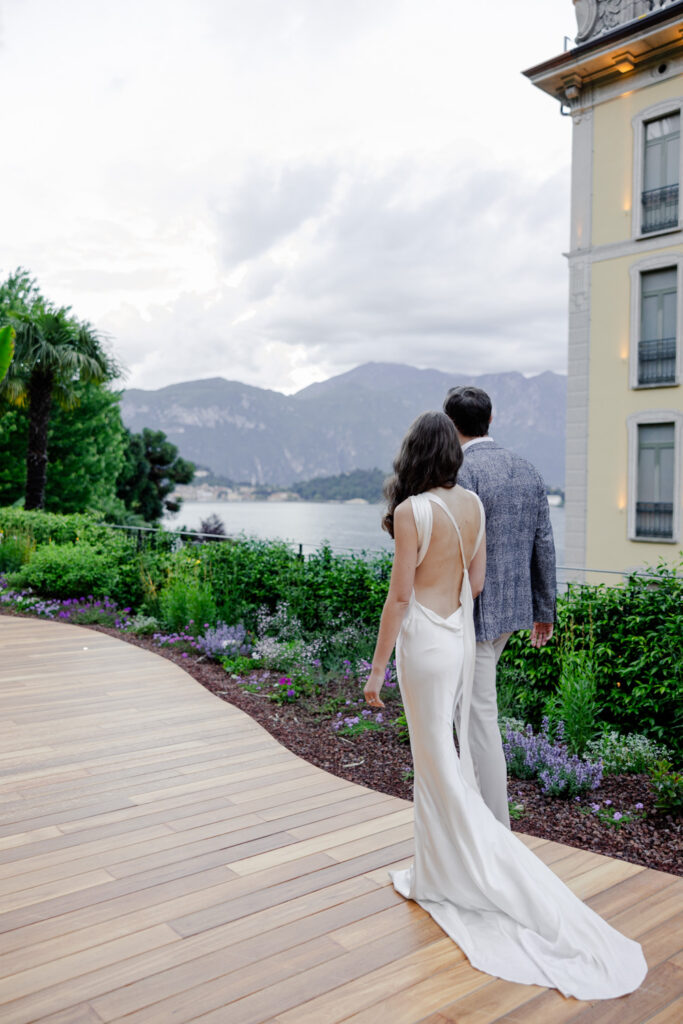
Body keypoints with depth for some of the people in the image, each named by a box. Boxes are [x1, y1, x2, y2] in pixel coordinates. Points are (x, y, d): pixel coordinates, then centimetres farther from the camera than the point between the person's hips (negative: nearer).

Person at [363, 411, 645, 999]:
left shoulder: (411, 511, -18)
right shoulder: (473, 504, 2)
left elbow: (400, 594, -17)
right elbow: (477, 581, 9)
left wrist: (377, 666, -9)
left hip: (424, 640, -7)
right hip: (463, 636, 7)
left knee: (439, 763, 6)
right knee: (442, 756, 19)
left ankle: (485, 878, 15)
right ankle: (437, 873, 33)